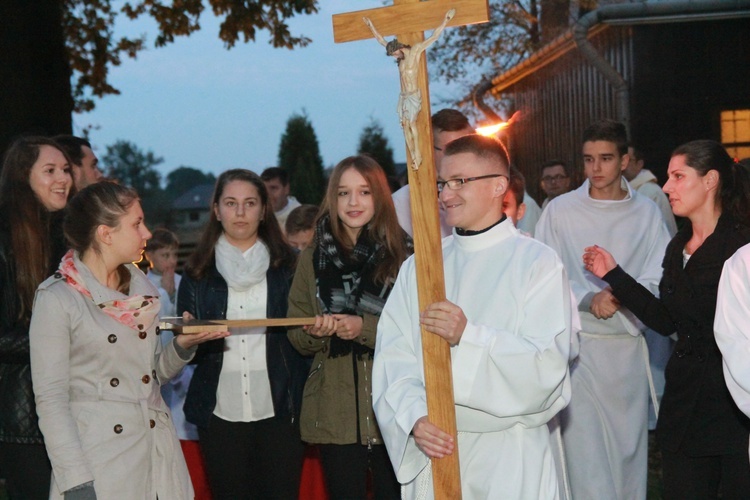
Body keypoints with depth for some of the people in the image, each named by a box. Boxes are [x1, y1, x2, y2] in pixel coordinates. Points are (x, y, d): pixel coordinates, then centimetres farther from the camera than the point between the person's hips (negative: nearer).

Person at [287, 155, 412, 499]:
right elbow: (297, 338, 12)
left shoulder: (405, 254, -1)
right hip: (335, 414, 3)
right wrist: (315, 332, -10)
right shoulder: (313, 259, 10)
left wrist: (366, 328, -18)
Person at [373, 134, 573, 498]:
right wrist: (415, 418, -18)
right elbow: (393, 358, -2)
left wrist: (469, 337, -24)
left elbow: (547, 365, -12)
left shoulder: (538, 263, -3)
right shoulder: (418, 267, 8)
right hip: (432, 450, 3)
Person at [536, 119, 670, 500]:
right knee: (584, 452, -5)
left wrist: (618, 296, -18)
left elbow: (659, 281, 0)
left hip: (628, 344, 2)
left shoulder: (646, 213, 4)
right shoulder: (559, 211, 0)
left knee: (629, 444, 9)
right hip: (577, 344, -2)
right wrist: (590, 299, -17)